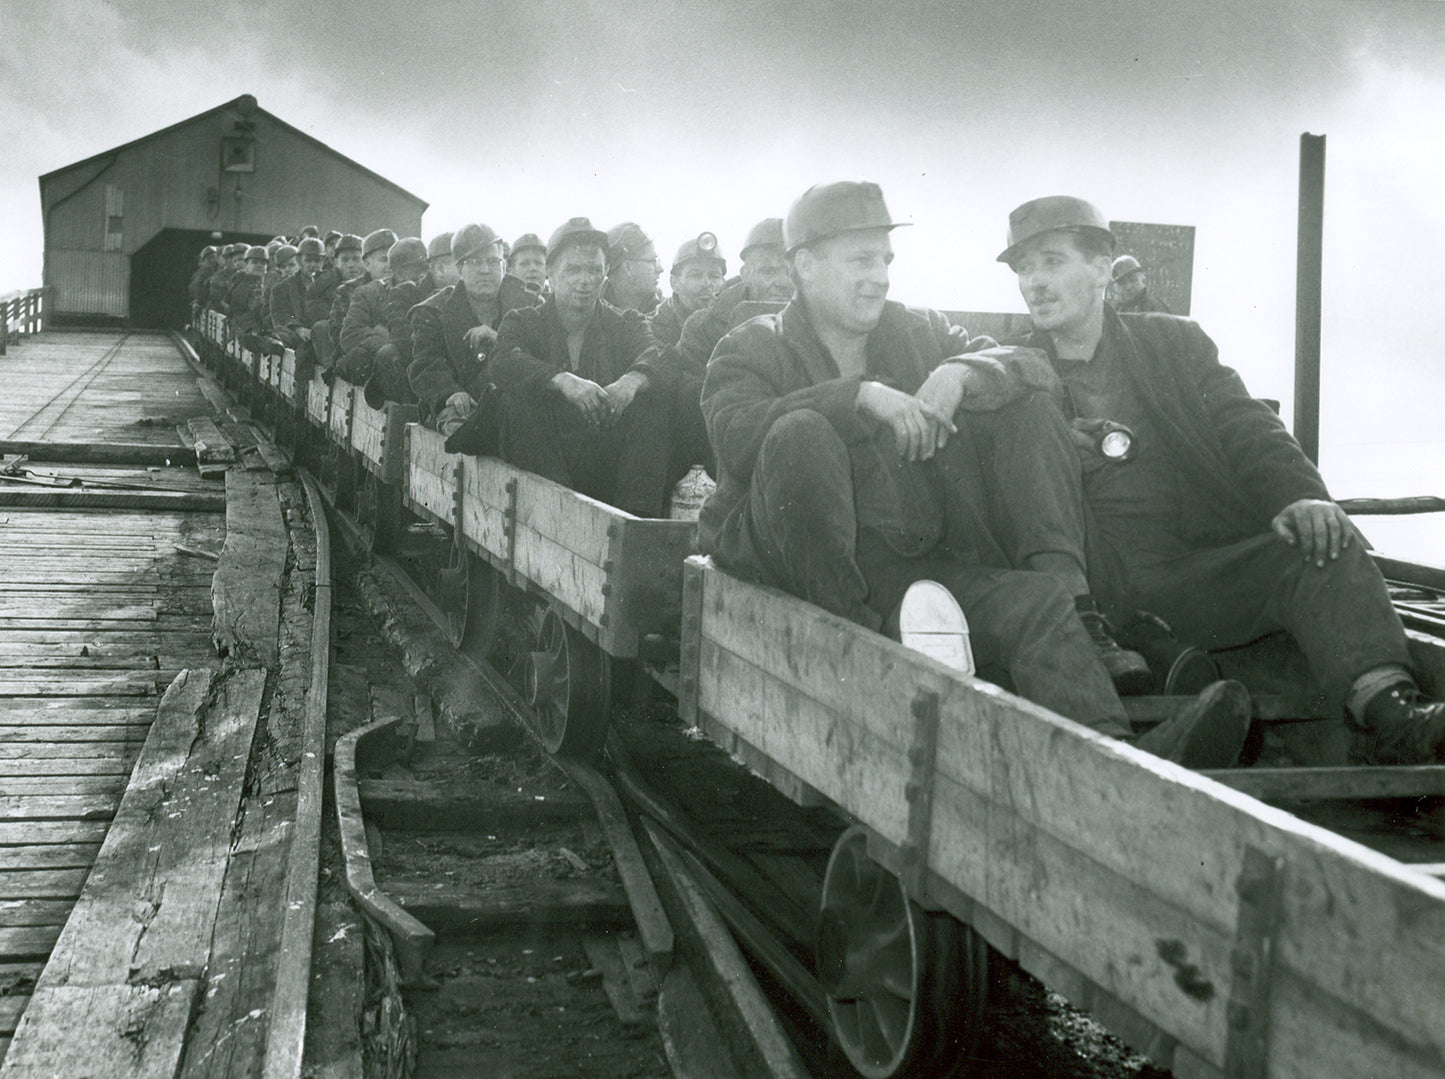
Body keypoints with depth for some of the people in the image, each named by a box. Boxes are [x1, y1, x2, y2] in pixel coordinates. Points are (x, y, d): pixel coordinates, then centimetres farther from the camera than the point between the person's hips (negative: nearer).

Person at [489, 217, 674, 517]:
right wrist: (564, 381, -31)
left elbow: (657, 355, -9)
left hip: (611, 456, 1)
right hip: (543, 459, -1)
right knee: (516, 396, -25)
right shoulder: (524, 322, 10)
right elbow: (504, 363, -14)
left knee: (656, 398, -20)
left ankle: (637, 512, -29)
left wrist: (632, 380, -33)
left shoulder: (625, 324, 14)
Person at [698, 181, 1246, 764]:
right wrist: (862, 395, -22)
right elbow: (734, 434, -16)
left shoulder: (922, 333, 21)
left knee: (1036, 602, -22)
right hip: (791, 559, -4)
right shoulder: (752, 348, 7)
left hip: (913, 560, 4)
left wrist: (964, 371, -6)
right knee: (801, 434, -32)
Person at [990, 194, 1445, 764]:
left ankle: (1385, 707, -42)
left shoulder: (1174, 341, 17)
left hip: (1206, 570, 1)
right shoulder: (1021, 372, 17)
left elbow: (1247, 429, 6)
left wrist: (1300, 497, -14)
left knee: (1323, 549, -27)